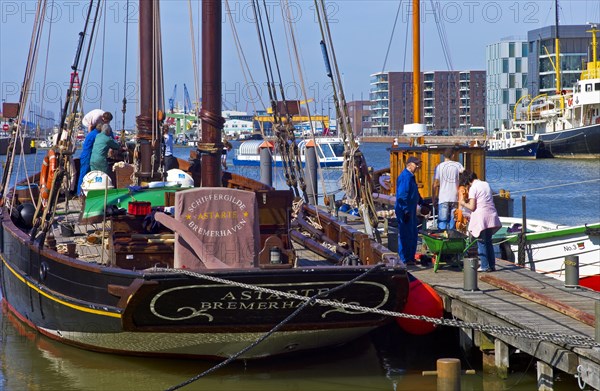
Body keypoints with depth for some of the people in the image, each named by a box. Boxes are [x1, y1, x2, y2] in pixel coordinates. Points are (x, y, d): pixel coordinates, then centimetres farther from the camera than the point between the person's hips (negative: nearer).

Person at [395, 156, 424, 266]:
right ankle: (404, 260, -1)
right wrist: (406, 211, -25)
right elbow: (402, 196, -23)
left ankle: (411, 258, 22)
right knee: (405, 235, -5)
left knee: (413, 234, 14)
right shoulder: (405, 177, -17)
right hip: (404, 211, -11)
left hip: (411, 210, 11)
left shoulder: (411, 176, 16)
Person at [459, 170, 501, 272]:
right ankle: (492, 265, 14)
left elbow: (472, 207, -12)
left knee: (481, 242, 1)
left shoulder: (473, 188, -9)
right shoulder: (486, 184, 11)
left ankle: (484, 266, 1)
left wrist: (464, 204, 7)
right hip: (491, 216, 7)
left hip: (481, 217, -6)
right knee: (488, 241, 15)